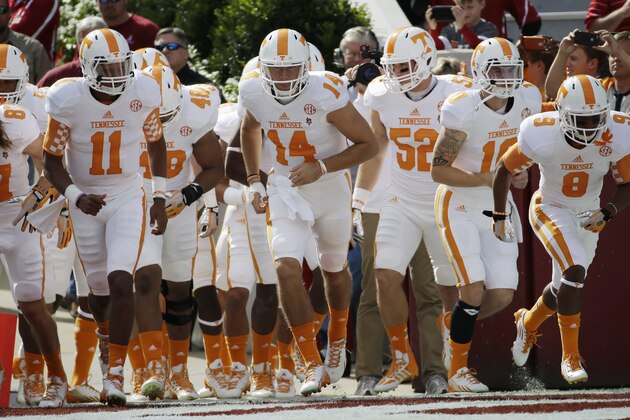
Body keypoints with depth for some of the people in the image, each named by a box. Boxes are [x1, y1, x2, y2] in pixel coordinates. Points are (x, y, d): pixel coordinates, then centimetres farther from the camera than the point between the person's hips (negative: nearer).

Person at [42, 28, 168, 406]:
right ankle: (107, 334, 45)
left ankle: (115, 374, -15)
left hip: (128, 198, 0)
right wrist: (76, 197, -22)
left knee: (121, 281, -18)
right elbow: (52, 160, -6)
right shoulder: (69, 101, -15)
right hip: (87, 201, 0)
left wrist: (160, 197, 7)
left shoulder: (144, 94, -10)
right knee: (100, 291, 8)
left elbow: (156, 143, 9)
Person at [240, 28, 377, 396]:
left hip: (331, 189, -2)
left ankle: (337, 342, 49)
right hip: (287, 190, 2)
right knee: (287, 269, -19)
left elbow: (369, 144, -19)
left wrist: (322, 167, -27)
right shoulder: (254, 94, -12)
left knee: (334, 269, 20)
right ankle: (314, 365, -15)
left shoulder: (326, 95, -26)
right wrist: (254, 181, 9)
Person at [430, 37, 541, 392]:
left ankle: (457, 326, 27)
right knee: (474, 291, -14)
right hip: (460, 207, -6)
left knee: (502, 296, -2)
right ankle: (458, 370, 2)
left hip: (497, 208, 6)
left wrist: (522, 171, -1)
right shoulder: (464, 112, -22)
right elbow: (439, 170, -18)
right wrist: (489, 179, -25)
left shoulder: (527, 100, -5)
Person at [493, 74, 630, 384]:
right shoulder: (542, 137, -29)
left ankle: (528, 324, 50)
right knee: (575, 271, -26)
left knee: (565, 288, 16)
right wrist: (499, 216, -2)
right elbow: (505, 170, -11)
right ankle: (571, 356, -16)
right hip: (550, 210, -4)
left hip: (588, 215, 4)